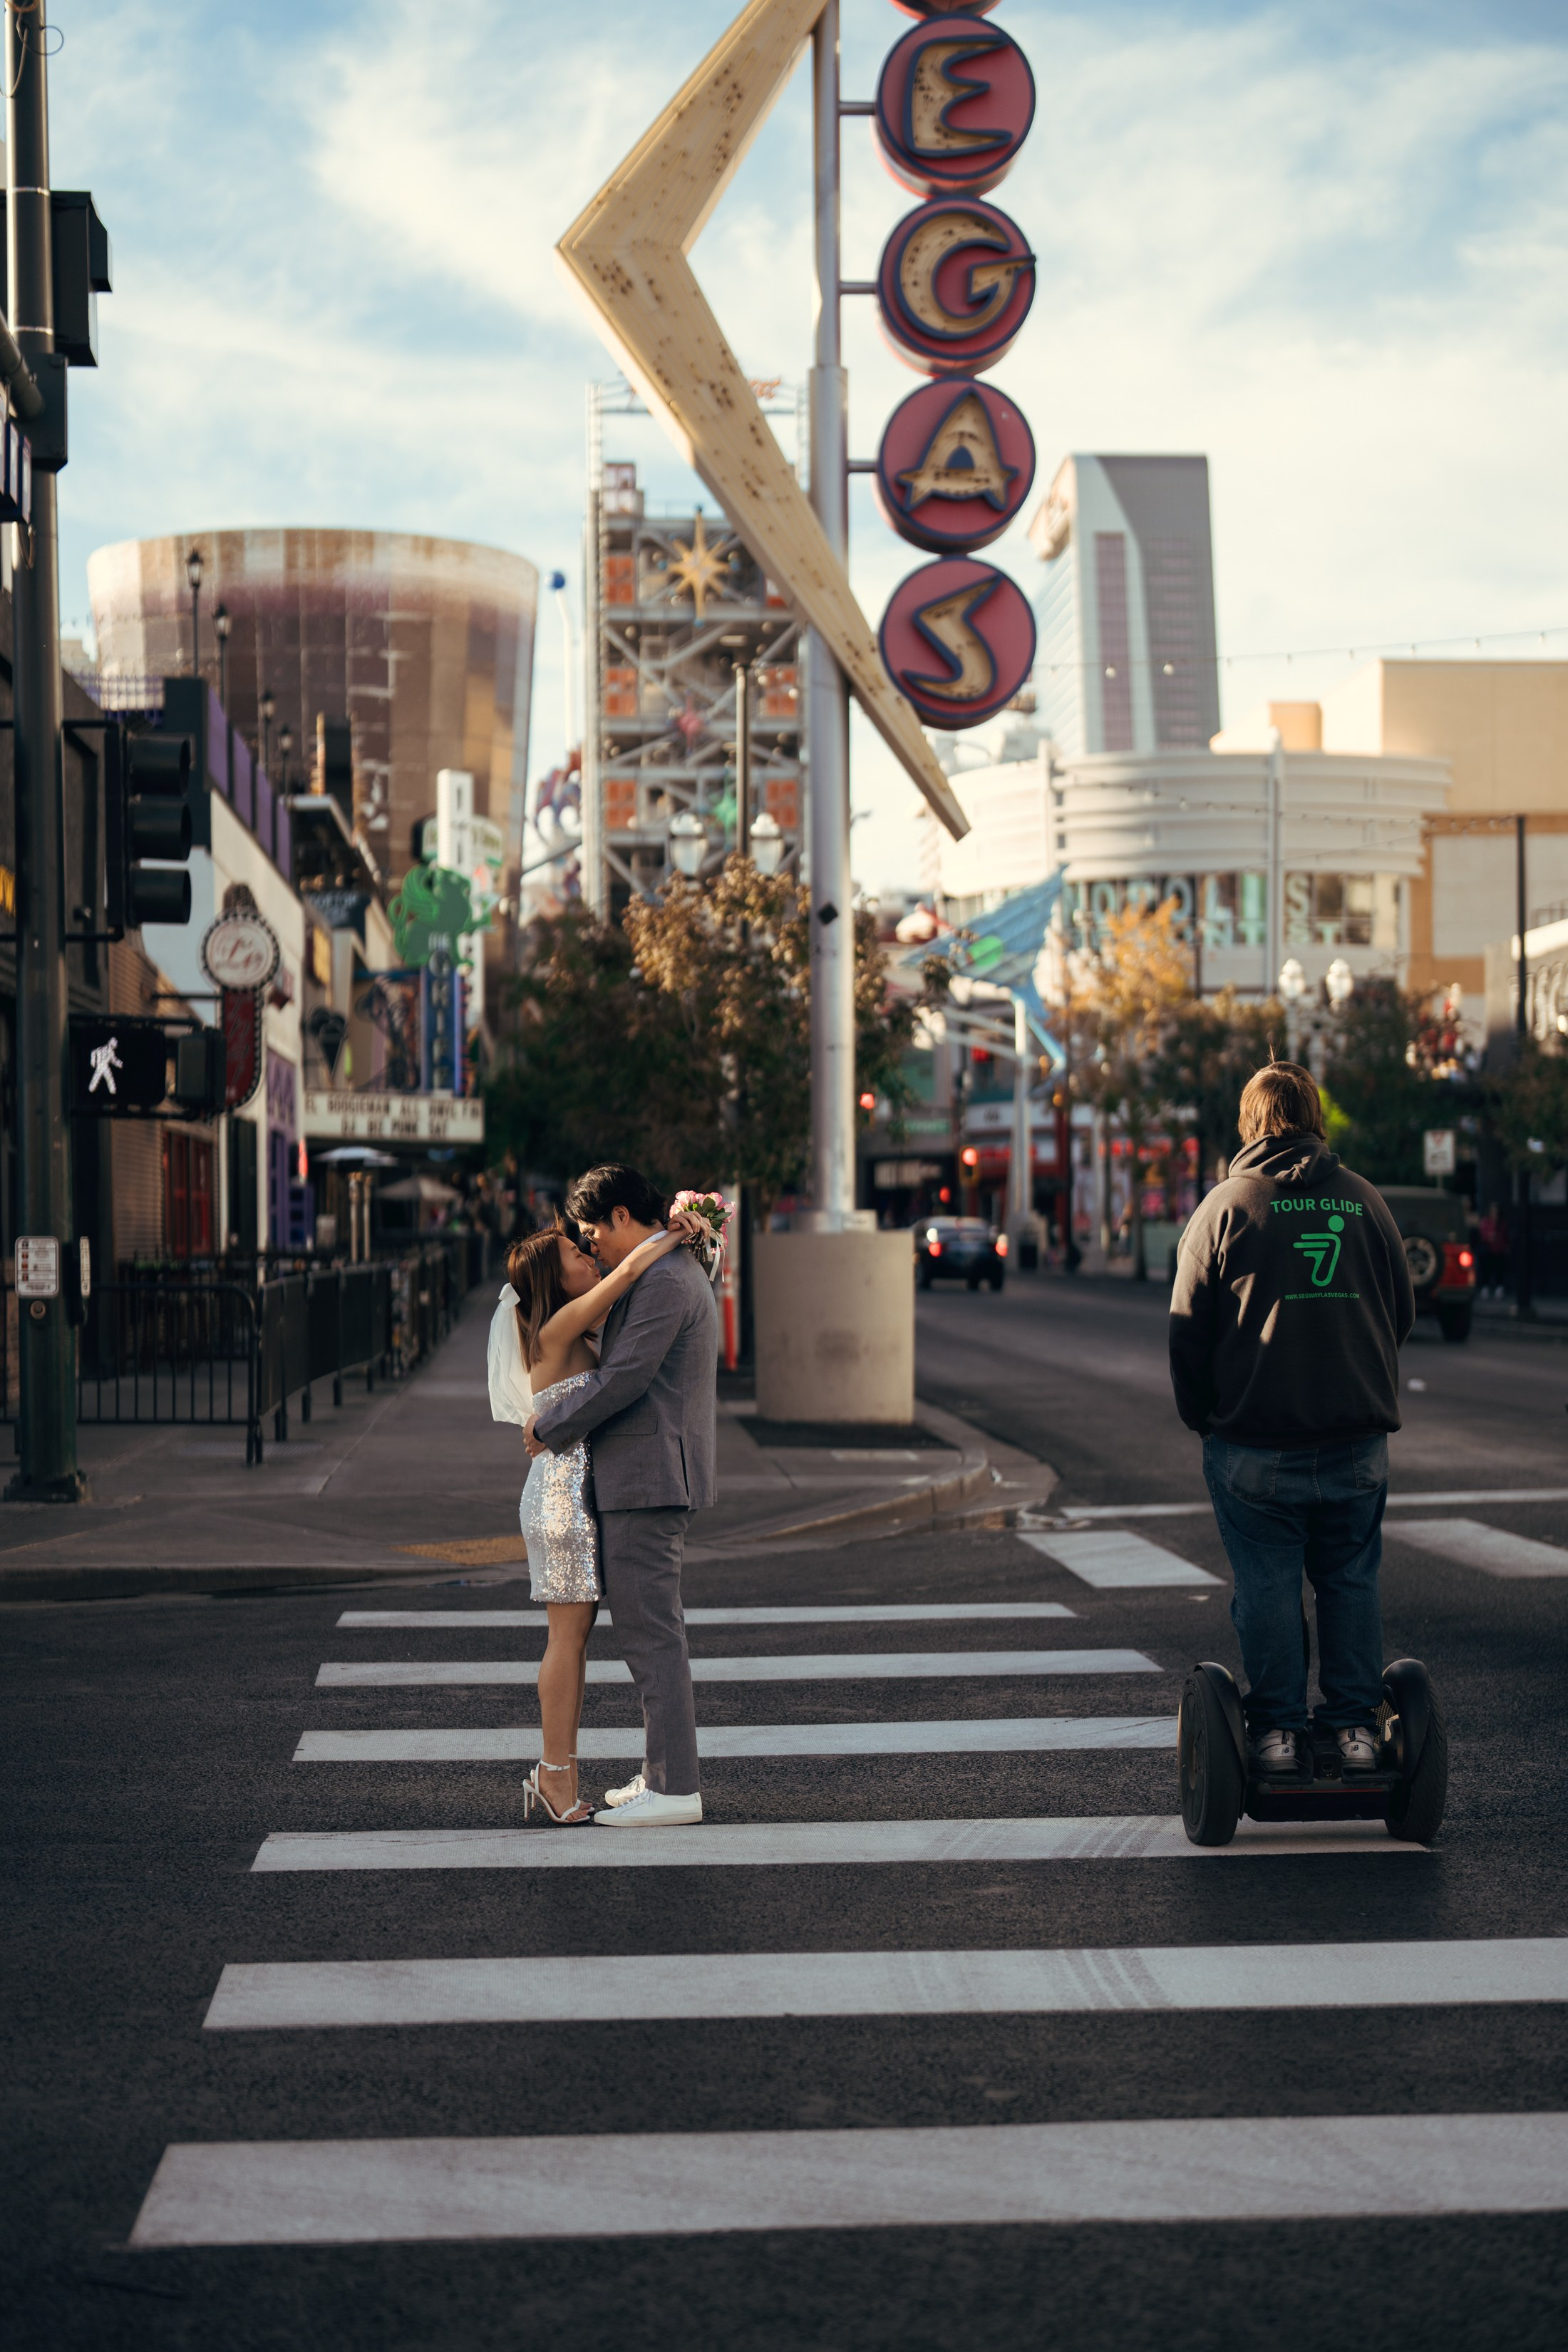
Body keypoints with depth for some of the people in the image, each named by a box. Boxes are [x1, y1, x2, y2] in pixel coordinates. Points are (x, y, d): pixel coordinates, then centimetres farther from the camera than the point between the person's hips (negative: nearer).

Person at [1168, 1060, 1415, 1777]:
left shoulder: (1225, 1206, -4)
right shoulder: (1365, 1200, 5)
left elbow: (1188, 1328, -3)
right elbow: (1402, 1311, 13)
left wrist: (1200, 1415, 11)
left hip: (1255, 1443, -3)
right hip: (1357, 1439, 3)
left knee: (1267, 1586, 4)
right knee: (1351, 1581, 11)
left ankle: (1277, 1730, 6)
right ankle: (1355, 1726, 12)